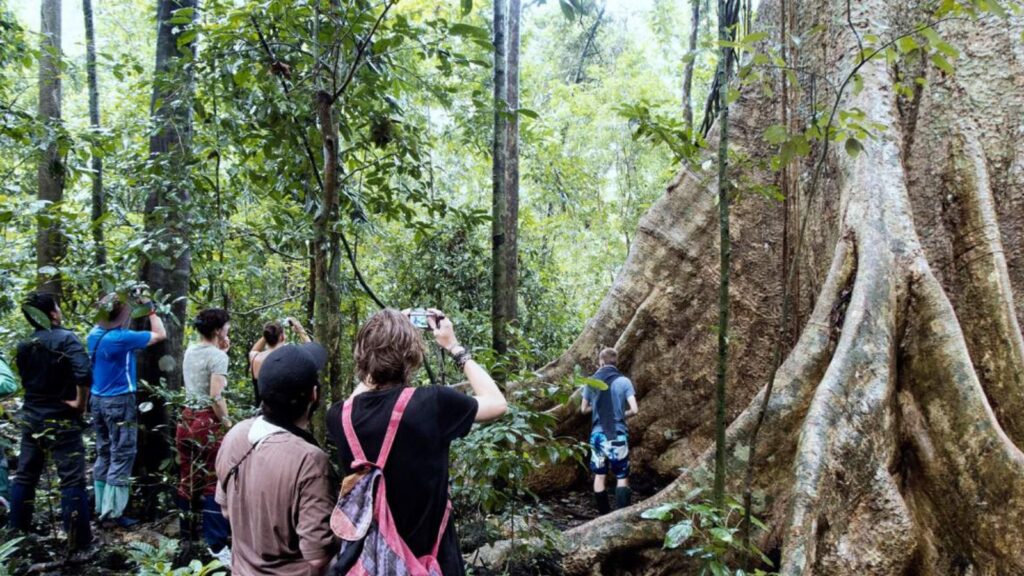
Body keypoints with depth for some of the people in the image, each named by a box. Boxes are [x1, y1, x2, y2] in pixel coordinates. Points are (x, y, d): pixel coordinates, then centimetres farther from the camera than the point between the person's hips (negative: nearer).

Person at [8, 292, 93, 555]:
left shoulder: (24, 345, 3)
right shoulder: (65, 338, -17)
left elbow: (26, 380, 11)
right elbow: (83, 373, -31)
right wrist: (80, 402, -18)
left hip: (31, 417, 7)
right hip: (60, 420, -6)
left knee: (25, 475, 18)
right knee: (72, 480, -1)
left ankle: (17, 531, 29)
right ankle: (80, 542, 3)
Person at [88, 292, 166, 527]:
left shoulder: (94, 335, 3)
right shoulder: (122, 338, -20)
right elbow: (160, 335, -13)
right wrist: (151, 309, -3)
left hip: (97, 400, 8)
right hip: (119, 402, -8)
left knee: (104, 454, 15)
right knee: (122, 457, -1)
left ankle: (101, 506, 22)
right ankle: (112, 512, 1)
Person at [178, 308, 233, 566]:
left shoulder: (190, 352, 9)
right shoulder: (217, 356, -15)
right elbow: (216, 397, -21)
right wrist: (227, 422, -8)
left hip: (186, 419, 8)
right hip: (208, 422, -8)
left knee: (188, 479, 18)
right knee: (214, 482, -1)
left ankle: (187, 532, 32)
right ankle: (216, 543, 2)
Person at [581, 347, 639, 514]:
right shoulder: (623, 381, -6)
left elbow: (584, 409, 11)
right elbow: (635, 410, -10)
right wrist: (623, 414, 10)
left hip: (598, 434, 2)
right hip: (618, 435, -2)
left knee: (599, 476, 13)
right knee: (622, 478, 7)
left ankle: (604, 516, 17)